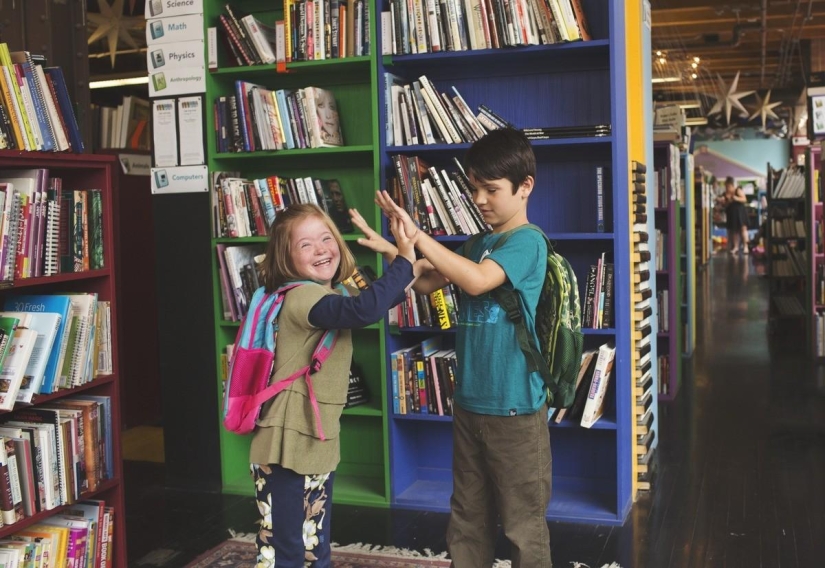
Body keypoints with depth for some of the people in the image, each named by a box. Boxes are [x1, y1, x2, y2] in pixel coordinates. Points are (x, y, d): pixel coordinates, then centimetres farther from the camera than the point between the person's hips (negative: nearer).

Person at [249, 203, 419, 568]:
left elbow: (374, 301, 27)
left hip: (319, 443, 10)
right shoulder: (301, 298, -21)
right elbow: (365, 310, -39)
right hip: (286, 447, -10)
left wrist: (407, 277, 12)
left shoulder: (326, 296, 10)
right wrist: (405, 261, -29)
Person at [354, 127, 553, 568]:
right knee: (467, 515, 17)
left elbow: (477, 281, -28)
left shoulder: (527, 241, -13)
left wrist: (417, 236, -25)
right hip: (468, 401, 8)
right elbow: (426, 282, 13)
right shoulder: (479, 244, 12)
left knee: (523, 521, 4)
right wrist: (391, 250, -4)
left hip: (514, 407, -8)